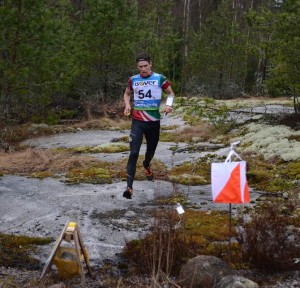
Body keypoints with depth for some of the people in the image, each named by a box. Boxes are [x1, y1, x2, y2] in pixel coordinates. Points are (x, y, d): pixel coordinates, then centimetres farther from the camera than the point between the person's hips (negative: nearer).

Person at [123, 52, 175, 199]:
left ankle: (146, 165, 56)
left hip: (154, 121, 1)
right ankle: (129, 186, -17)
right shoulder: (133, 80, 2)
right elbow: (127, 93, 20)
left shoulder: (159, 79, -5)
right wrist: (127, 105, 0)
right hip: (137, 122, -1)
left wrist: (169, 105, -14)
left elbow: (171, 93, 7)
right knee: (134, 153, -14)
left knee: (151, 150, 19)